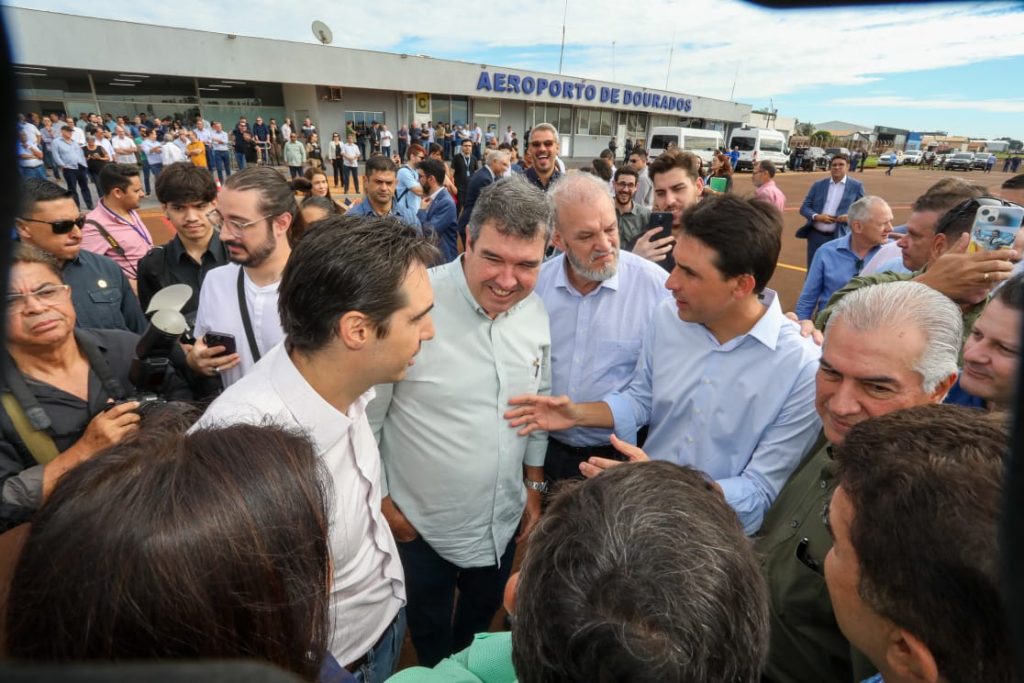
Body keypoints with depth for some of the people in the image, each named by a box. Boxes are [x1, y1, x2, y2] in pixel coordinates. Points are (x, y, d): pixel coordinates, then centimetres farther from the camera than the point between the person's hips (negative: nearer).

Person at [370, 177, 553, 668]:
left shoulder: (536, 312, -8)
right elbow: (363, 419, -17)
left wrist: (534, 485, 9)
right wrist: (383, 505, -8)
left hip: (504, 522, 5)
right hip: (421, 526, -4)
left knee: (481, 621, 31)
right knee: (430, 639, 25)